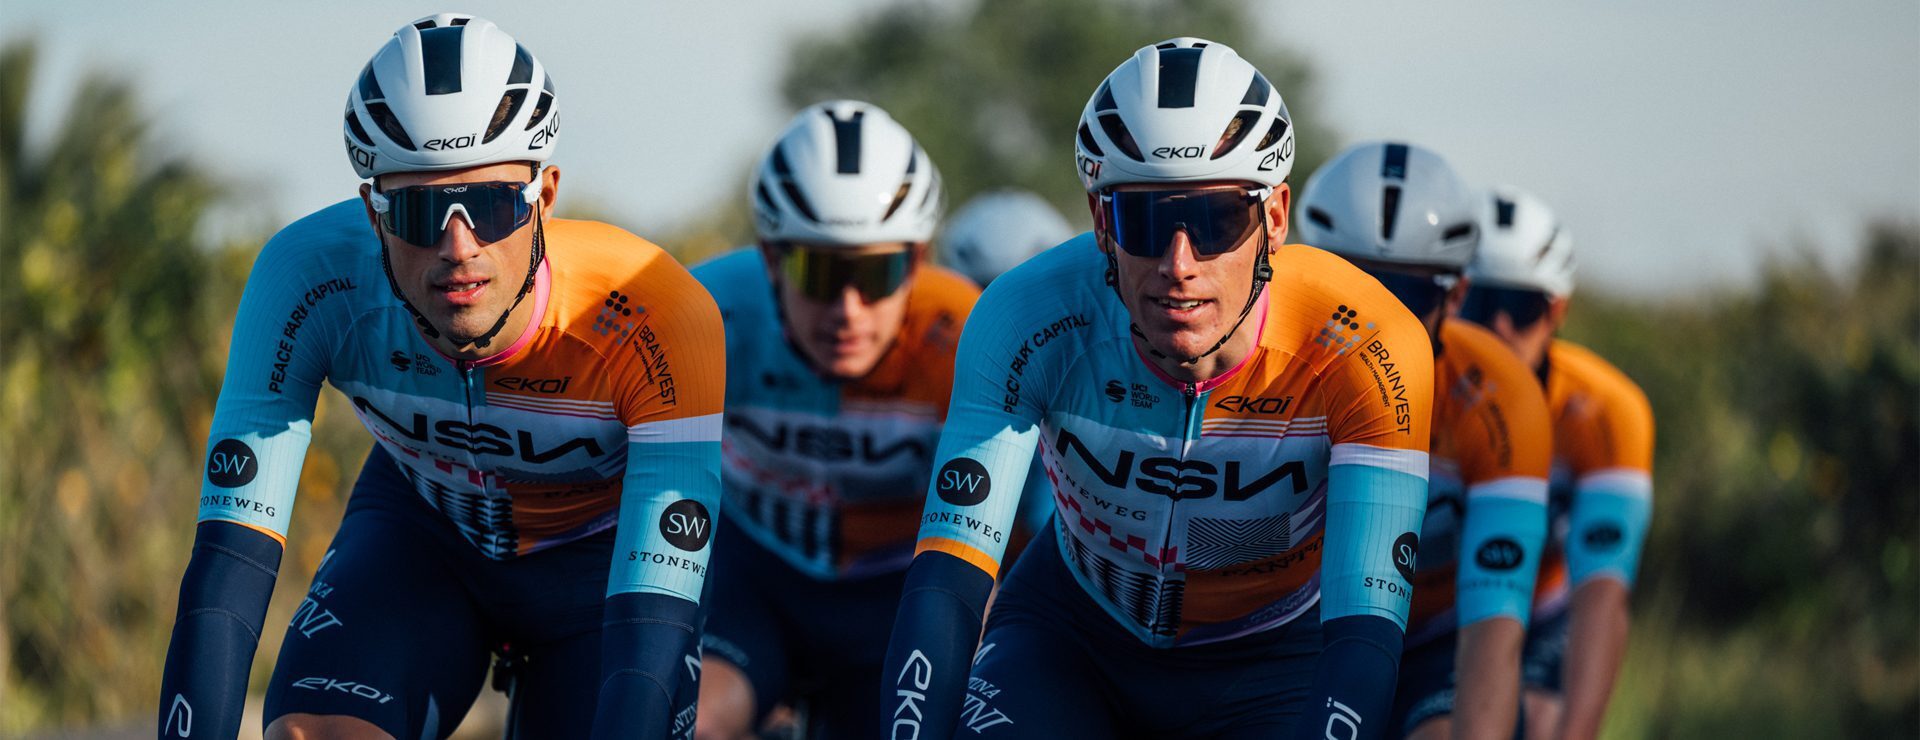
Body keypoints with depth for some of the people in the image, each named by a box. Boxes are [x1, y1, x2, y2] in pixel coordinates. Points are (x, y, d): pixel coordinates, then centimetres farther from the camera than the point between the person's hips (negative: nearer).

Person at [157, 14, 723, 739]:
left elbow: (657, 624, -40)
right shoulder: (311, 276, -31)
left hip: (605, 548, -1)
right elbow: (230, 557, -32)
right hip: (422, 532, 1)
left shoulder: (659, 320, -36)